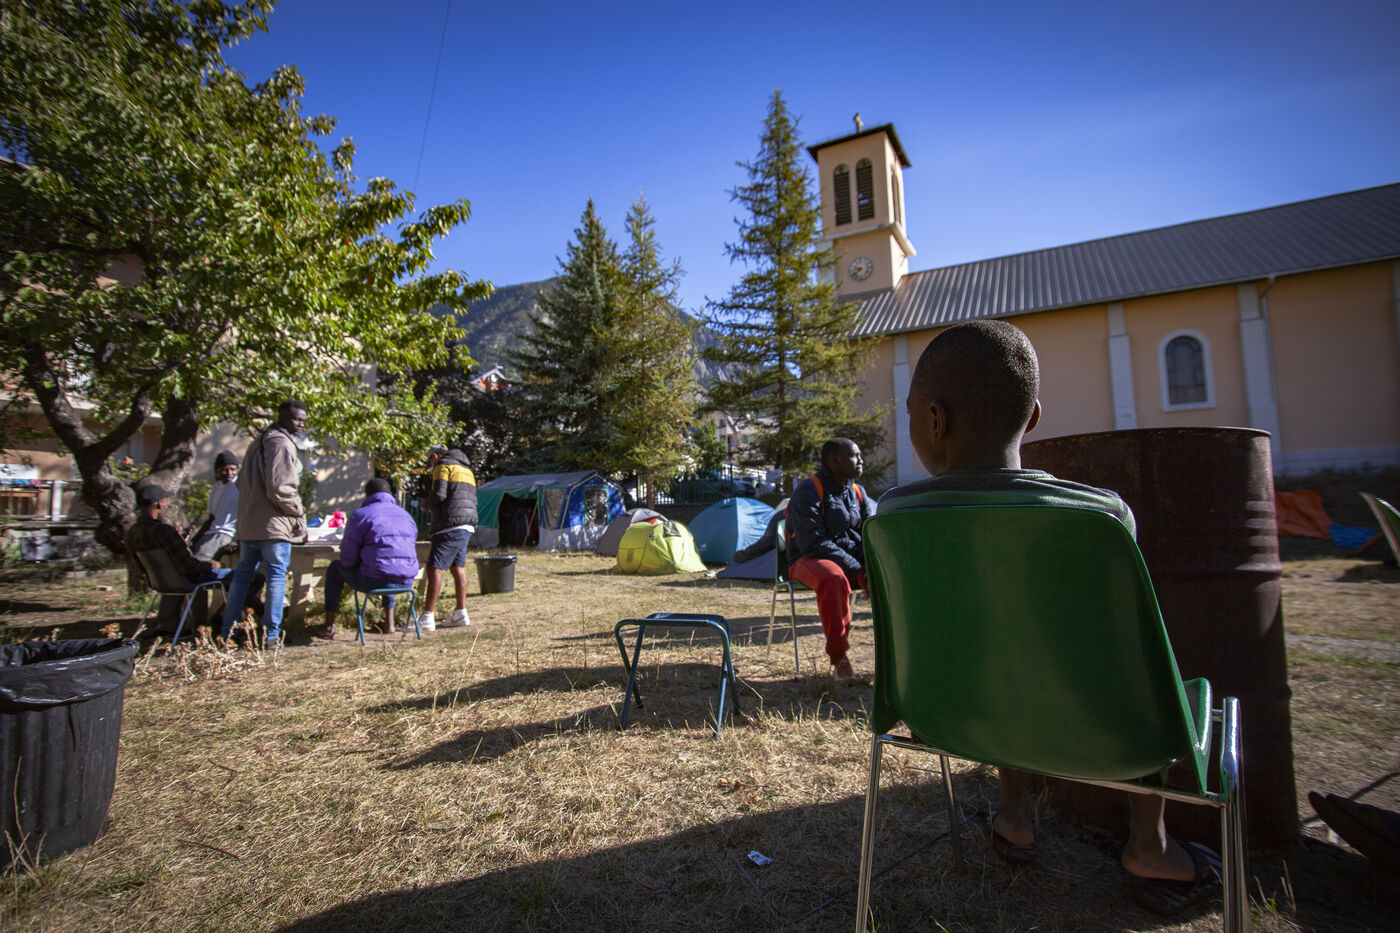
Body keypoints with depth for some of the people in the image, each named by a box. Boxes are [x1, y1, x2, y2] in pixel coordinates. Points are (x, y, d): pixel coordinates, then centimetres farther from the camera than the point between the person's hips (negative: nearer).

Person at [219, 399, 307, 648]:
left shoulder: (259, 441, 18)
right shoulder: (281, 443, -13)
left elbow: (243, 482, 23)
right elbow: (278, 489, -20)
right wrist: (298, 511, -8)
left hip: (248, 523, 9)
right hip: (273, 524, -9)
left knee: (242, 574, 16)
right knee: (277, 576, -2)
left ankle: (228, 631, 23)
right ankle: (271, 634, 1)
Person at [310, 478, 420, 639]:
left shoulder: (360, 515, -3)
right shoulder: (407, 515, 14)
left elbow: (348, 558, -3)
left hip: (375, 579, -5)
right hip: (405, 580, 5)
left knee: (335, 568, 22)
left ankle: (329, 627, 25)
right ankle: (389, 623, 41)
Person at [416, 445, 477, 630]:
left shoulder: (443, 466, -1)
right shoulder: (466, 470, 25)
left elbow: (439, 494, -15)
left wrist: (426, 504, 6)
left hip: (451, 526, -9)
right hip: (467, 526, 9)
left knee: (434, 567, -9)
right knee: (458, 567, 12)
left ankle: (427, 617, -12)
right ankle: (461, 613, 13)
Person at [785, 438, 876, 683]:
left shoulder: (857, 491, 10)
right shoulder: (808, 491, -13)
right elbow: (812, 543, -21)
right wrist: (855, 570, -22)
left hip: (852, 560, 6)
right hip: (809, 560, -6)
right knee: (833, 578, -40)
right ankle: (838, 658, -27)